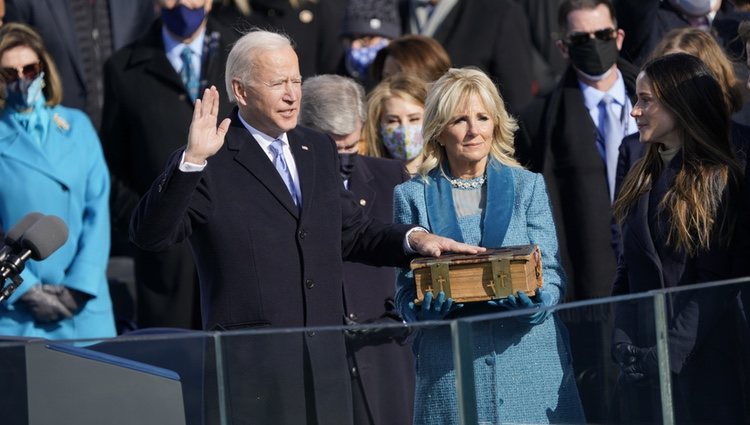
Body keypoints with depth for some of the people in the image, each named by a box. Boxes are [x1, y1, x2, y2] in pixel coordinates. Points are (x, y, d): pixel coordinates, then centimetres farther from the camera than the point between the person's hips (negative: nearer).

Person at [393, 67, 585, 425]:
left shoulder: (528, 186, 11)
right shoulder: (414, 195, 8)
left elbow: (551, 273, 7)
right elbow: (406, 291, 7)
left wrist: (534, 300, -15)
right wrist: (427, 303, -16)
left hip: (529, 359, 1)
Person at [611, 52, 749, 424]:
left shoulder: (717, 180, -10)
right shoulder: (644, 177, 12)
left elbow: (715, 285, -13)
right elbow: (628, 269, 12)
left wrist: (670, 352, -18)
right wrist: (621, 342, 0)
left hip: (696, 362, -7)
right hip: (639, 358, 7)